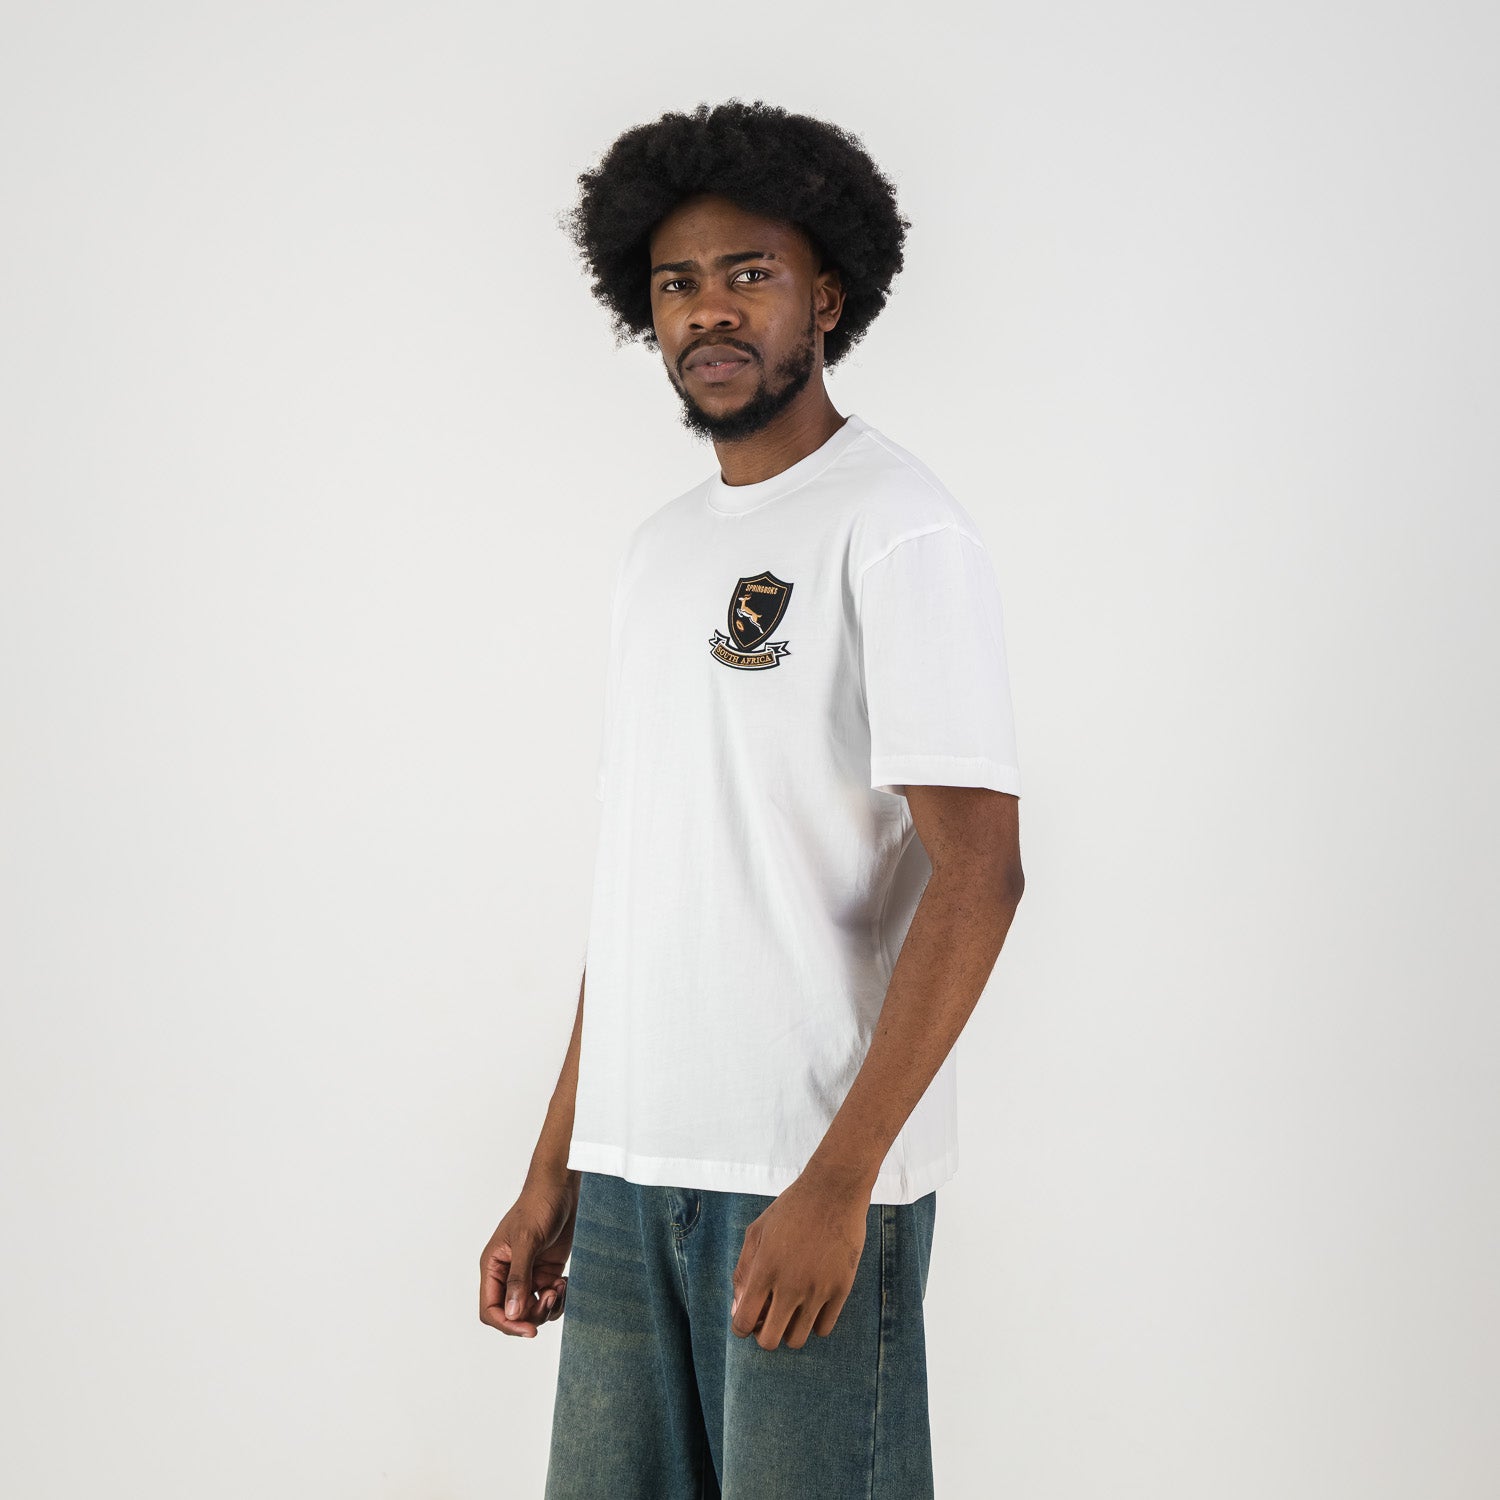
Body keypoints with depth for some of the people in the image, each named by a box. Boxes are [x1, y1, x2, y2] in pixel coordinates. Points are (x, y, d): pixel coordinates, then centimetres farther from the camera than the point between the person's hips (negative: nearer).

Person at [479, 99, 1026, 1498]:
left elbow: (977, 874, -14)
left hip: (807, 1172, -6)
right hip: (629, 1172, 6)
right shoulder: (658, 547, 16)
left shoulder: (895, 527, -6)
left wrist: (838, 1180, -19)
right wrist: (553, 1174, 14)